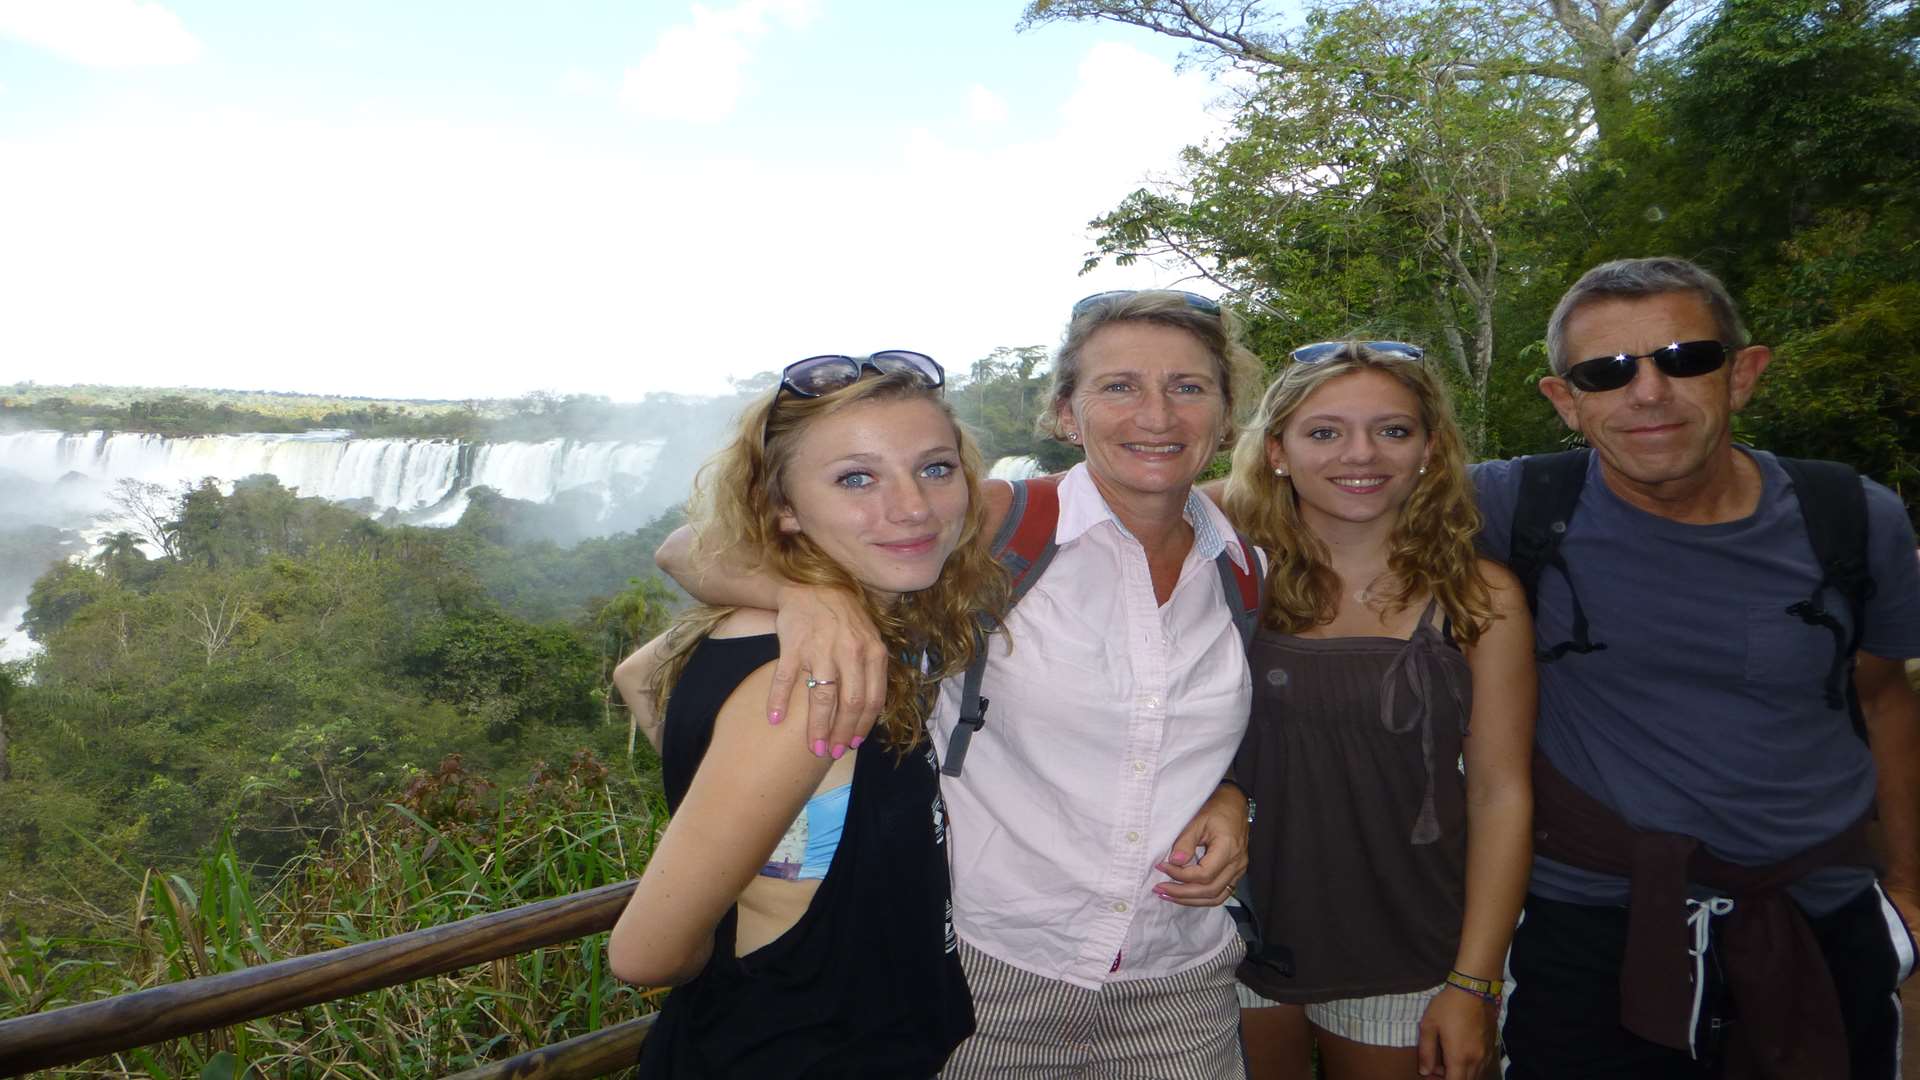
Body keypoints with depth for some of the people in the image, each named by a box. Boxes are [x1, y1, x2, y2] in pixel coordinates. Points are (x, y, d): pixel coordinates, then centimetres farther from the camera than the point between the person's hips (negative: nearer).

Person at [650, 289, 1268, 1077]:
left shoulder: (1244, 571, 0)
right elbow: (695, 550, -16)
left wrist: (1232, 801, -4)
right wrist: (809, 592, -38)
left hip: (1180, 988, 4)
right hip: (987, 971, -3)